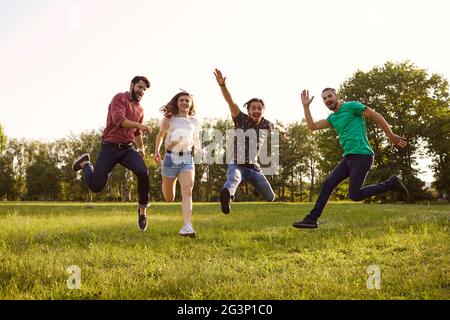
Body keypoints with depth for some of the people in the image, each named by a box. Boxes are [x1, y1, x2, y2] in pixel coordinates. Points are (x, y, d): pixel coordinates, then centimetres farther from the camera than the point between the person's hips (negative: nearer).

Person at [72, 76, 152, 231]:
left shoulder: (140, 110, 16)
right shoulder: (119, 98, -6)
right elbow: (118, 120, -25)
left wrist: (141, 148, 19)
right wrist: (140, 125, -34)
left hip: (127, 149, 5)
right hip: (110, 148, -5)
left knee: (143, 173, -25)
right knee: (96, 186, -4)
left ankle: (143, 209, -8)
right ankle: (85, 163, 28)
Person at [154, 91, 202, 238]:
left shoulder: (195, 121, 10)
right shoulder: (169, 119, 5)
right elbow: (160, 135, 17)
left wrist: (198, 149, 0)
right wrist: (156, 151, 2)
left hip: (187, 159, 0)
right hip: (170, 158, 0)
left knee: (187, 190, -24)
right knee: (169, 199, 11)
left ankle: (187, 227, -32)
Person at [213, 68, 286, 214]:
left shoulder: (265, 124, 2)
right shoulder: (241, 120, -11)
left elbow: (276, 126, 28)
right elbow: (230, 102, -27)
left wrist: (283, 131, 51)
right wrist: (222, 85, -43)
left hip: (254, 167, 5)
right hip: (237, 165, -5)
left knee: (270, 198, 12)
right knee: (233, 179, -39)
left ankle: (257, 187, 46)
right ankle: (227, 195, -74)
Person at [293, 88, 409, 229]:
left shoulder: (351, 105, -4)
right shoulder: (332, 118, 19)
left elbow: (376, 116, -4)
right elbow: (312, 126, 17)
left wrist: (391, 136, -5)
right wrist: (306, 106, 12)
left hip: (361, 155, -8)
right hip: (348, 157, 8)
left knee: (355, 195, -11)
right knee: (328, 184, 1)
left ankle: (390, 184, 3)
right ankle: (312, 219, 3)